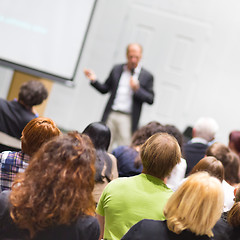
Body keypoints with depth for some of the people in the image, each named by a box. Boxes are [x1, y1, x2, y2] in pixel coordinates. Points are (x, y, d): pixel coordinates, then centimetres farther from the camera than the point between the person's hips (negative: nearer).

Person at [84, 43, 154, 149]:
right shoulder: (116, 69, 12)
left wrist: (137, 89, -13)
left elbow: (151, 99, 1)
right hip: (111, 115, 3)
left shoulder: (147, 76, 4)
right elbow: (105, 89, 17)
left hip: (127, 119, -2)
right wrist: (94, 80, -1)